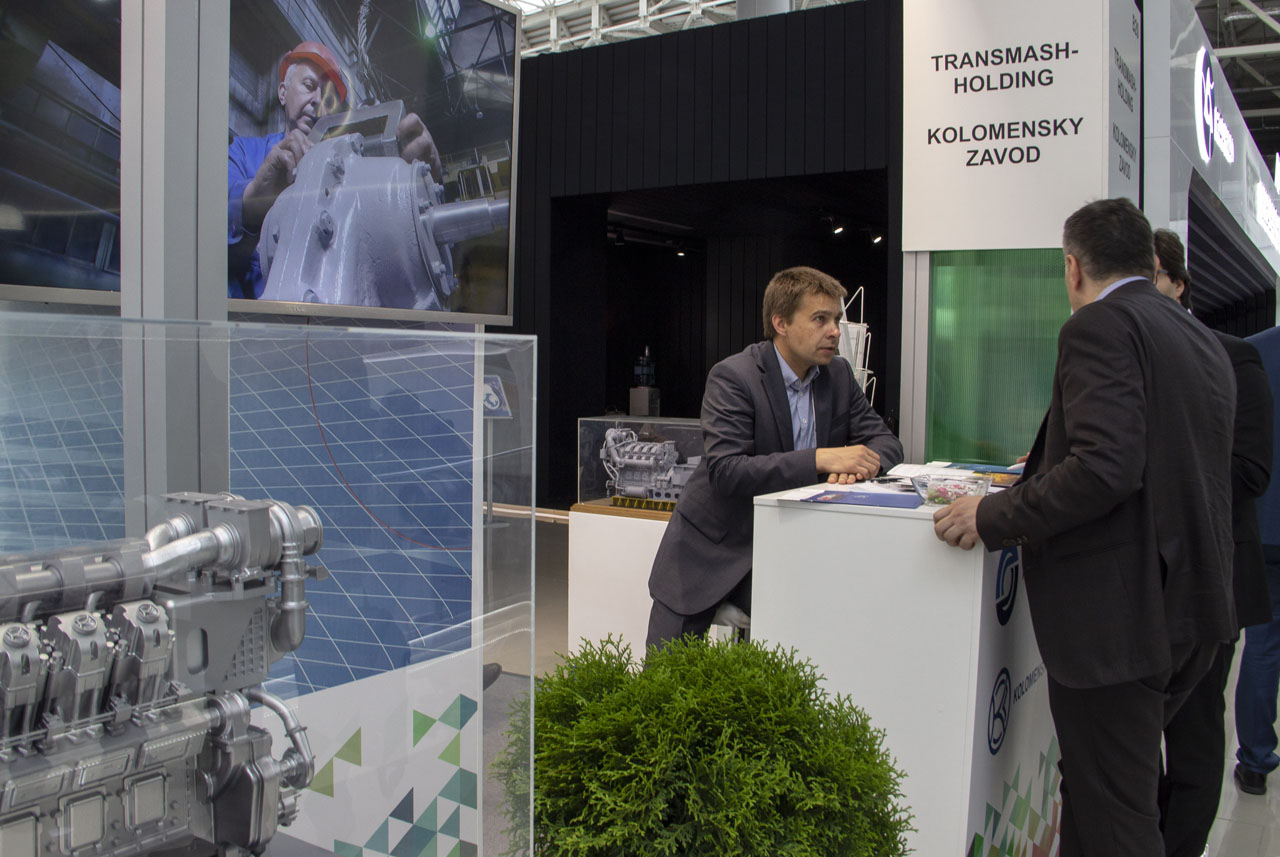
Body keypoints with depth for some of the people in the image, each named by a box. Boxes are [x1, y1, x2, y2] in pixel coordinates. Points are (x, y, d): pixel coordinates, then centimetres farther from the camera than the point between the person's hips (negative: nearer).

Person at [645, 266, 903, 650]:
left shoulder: (838, 375, 3)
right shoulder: (732, 377, -17)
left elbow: (886, 441, 4)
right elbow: (724, 470, -28)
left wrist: (863, 462, -21)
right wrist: (820, 459, -34)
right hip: (712, 548, -4)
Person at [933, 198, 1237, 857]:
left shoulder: (1100, 325, -13)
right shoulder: (1202, 339, 14)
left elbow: (1107, 465, -26)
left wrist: (993, 517, -17)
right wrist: (1041, 472, 33)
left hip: (1117, 611, -9)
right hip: (1189, 608, 9)